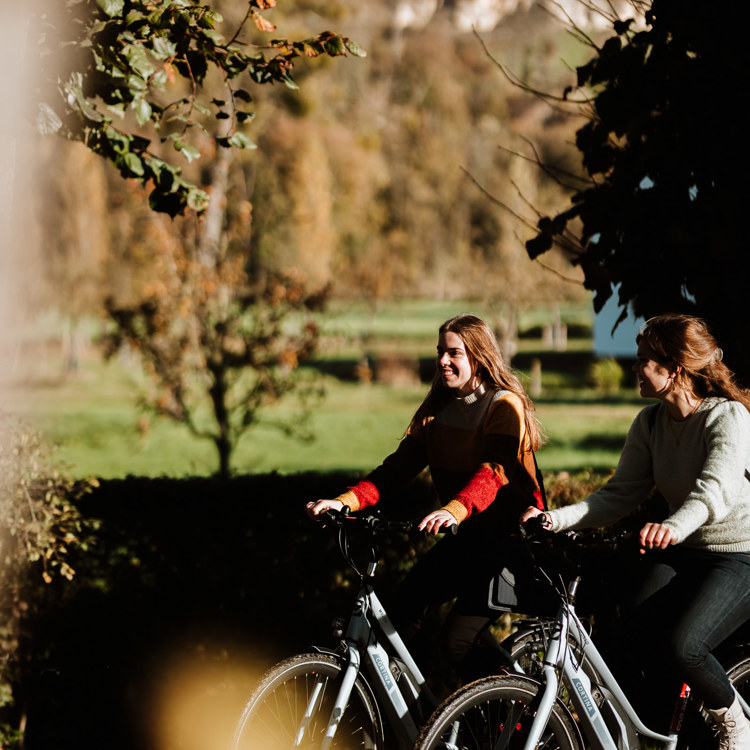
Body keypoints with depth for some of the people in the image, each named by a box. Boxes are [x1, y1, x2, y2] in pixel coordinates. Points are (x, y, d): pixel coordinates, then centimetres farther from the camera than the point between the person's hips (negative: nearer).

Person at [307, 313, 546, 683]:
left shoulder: (505, 406, -14)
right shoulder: (436, 409, 7)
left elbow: (493, 470, -32)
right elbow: (401, 463, -3)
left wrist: (454, 511, -51)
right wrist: (346, 501, -19)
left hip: (507, 542, -7)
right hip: (465, 539, 7)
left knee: (459, 639, -18)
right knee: (403, 611, -9)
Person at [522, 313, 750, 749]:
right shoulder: (650, 423, 3)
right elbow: (621, 494, -2)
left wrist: (674, 526, -57)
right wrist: (556, 519, -18)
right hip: (680, 554, 6)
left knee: (681, 646, -27)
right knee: (637, 640, -20)